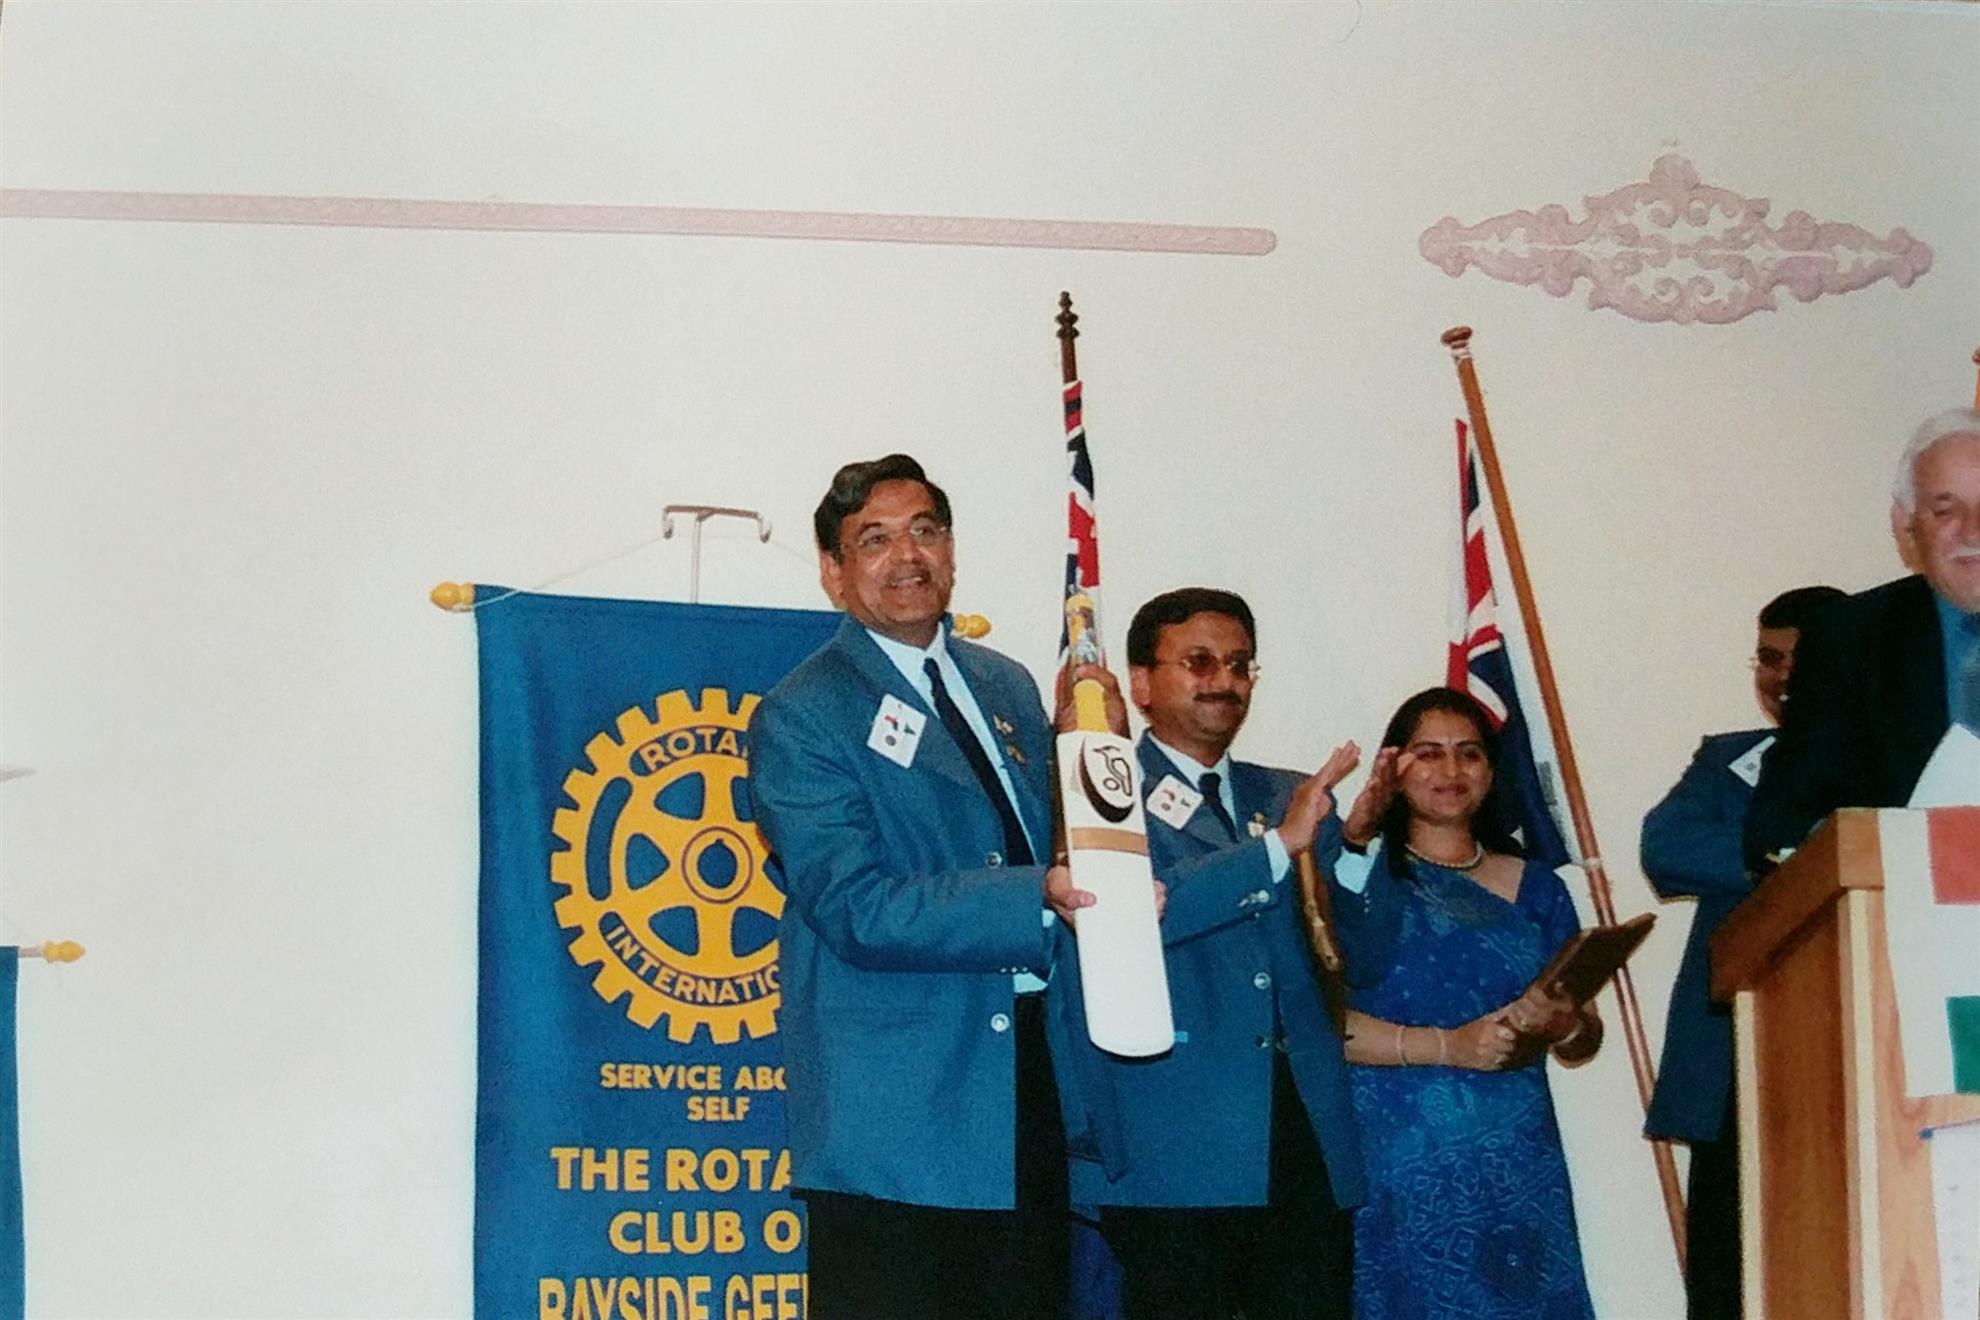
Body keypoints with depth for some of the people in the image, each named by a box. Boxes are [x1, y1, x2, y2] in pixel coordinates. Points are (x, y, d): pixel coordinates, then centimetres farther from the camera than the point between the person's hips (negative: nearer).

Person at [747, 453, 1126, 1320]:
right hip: (897, 1121, -6)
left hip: (1034, 1088, 7)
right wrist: (1039, 898, -26)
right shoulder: (802, 718, -7)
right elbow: (858, 910, -17)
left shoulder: (1006, 685, 14)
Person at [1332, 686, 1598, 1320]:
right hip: (1397, 1167, -3)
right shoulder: (1357, 875, 2)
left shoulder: (1535, 888, 13)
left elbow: (1586, 1036, 12)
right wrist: (1447, 1046, -18)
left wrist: (1560, 1024, -10)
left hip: (1517, 1170, 3)